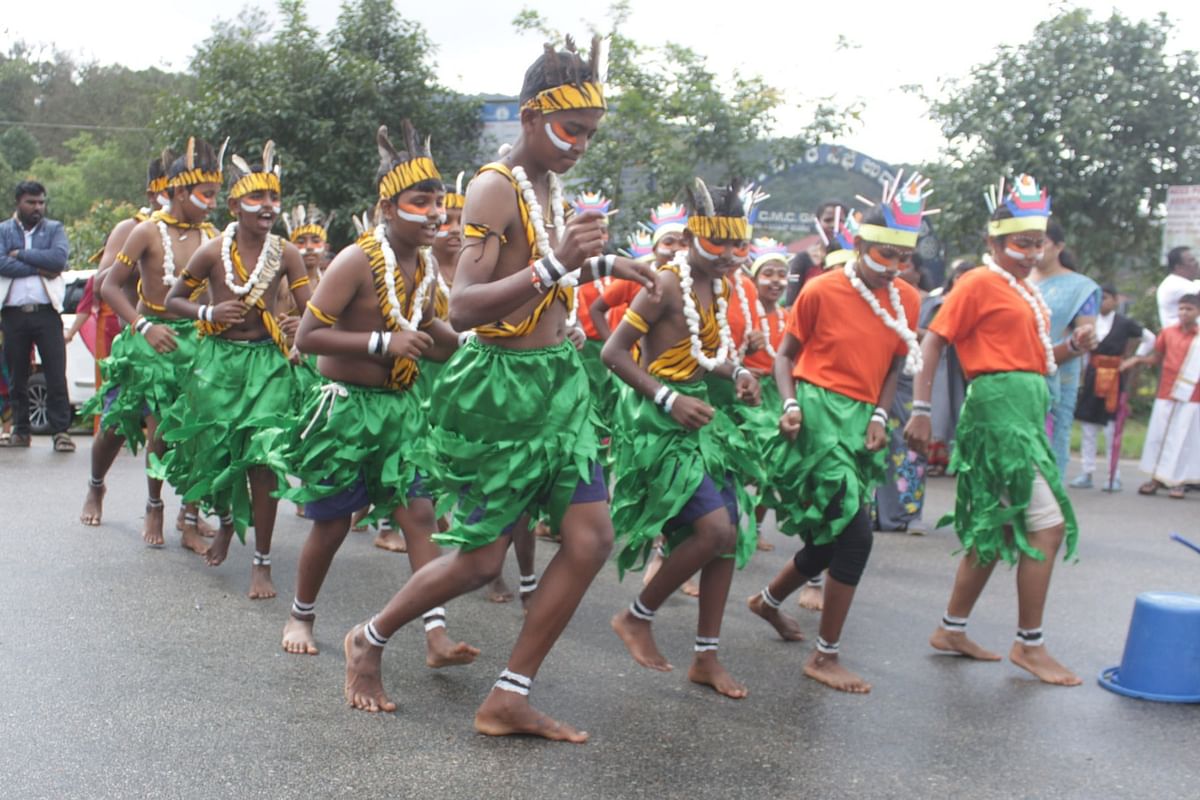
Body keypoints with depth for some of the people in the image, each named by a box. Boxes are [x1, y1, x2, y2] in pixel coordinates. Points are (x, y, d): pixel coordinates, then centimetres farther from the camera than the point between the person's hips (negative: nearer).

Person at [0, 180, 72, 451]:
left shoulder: (54, 229, 10)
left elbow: (59, 258, -10)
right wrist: (39, 267, -11)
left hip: (46, 312, -1)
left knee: (56, 374, -5)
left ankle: (61, 431, -2)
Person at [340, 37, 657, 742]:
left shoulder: (552, 186, 12)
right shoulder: (495, 188, -15)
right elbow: (462, 306, -25)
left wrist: (599, 265, 22)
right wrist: (555, 264, -34)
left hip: (557, 380, 8)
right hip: (500, 386, -8)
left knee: (592, 539, 0)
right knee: (480, 560, 2)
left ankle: (510, 699, 11)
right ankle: (369, 640, 30)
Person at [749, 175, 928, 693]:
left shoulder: (907, 300, 7)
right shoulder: (822, 290, -6)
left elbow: (894, 366, 13)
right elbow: (787, 354, 2)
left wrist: (880, 417, -1)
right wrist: (790, 404, -12)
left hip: (860, 418, 6)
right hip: (819, 411, -6)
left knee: (835, 534, 13)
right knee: (856, 531, -15)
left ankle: (769, 600, 42)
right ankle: (826, 656, -2)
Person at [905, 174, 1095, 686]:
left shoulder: (1026, 290, 19)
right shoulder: (979, 283, -6)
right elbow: (935, 340, -12)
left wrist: (1073, 346, 3)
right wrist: (921, 409, -19)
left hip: (1026, 408, 9)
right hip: (998, 405, -9)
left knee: (997, 530, 13)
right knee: (1049, 524, -10)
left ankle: (952, 631, 23)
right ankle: (1029, 645, 1)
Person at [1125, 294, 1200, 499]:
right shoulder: (1168, 332, 4)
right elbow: (1157, 358, 15)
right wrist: (1137, 359, 1)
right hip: (1165, 395, 3)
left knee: (1184, 439, 0)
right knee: (1158, 436, 4)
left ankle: (1179, 482, 8)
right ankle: (1156, 478, 15)